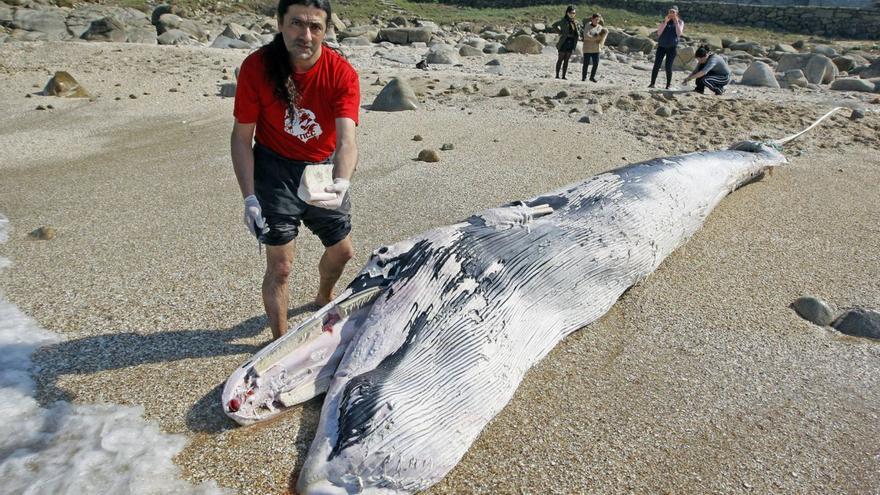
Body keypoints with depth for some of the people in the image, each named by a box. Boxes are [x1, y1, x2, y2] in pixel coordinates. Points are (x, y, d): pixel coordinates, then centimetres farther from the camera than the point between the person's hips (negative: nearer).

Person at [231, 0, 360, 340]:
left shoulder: (342, 74, -18)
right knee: (280, 265, -3)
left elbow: (346, 140, -29)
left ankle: (324, 297, 51)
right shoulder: (257, 67, -19)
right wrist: (249, 197, -19)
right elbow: (241, 137, -12)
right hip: (275, 169, -2)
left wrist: (341, 183, -49)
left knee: (342, 251, 16)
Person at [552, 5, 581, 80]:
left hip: (571, 42, 6)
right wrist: (560, 32, -14)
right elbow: (554, 25, -13)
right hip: (564, 41, -5)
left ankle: (563, 76, 9)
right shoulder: (564, 21, -8)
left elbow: (579, 29, 26)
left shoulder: (575, 22, 9)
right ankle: (557, 75, 2)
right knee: (560, 59, -1)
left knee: (566, 60, 7)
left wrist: (578, 36, 9)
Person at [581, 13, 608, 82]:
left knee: (596, 64, 3)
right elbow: (586, 36, -18)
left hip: (596, 49, 4)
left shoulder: (600, 27, 6)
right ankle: (583, 77, 12)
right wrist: (596, 37, -15)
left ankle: (592, 77, 20)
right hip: (587, 48, -4)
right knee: (586, 63, -2)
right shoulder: (588, 26, -6)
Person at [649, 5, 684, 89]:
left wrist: (676, 22, -13)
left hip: (672, 47, -2)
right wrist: (665, 22, -12)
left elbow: (679, 33, -10)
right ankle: (652, 83, -4)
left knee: (668, 66, -4)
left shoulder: (680, 22, 4)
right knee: (656, 65, -7)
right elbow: (659, 32, -4)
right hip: (661, 46, 2)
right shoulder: (664, 20, 7)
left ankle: (668, 86, 4)